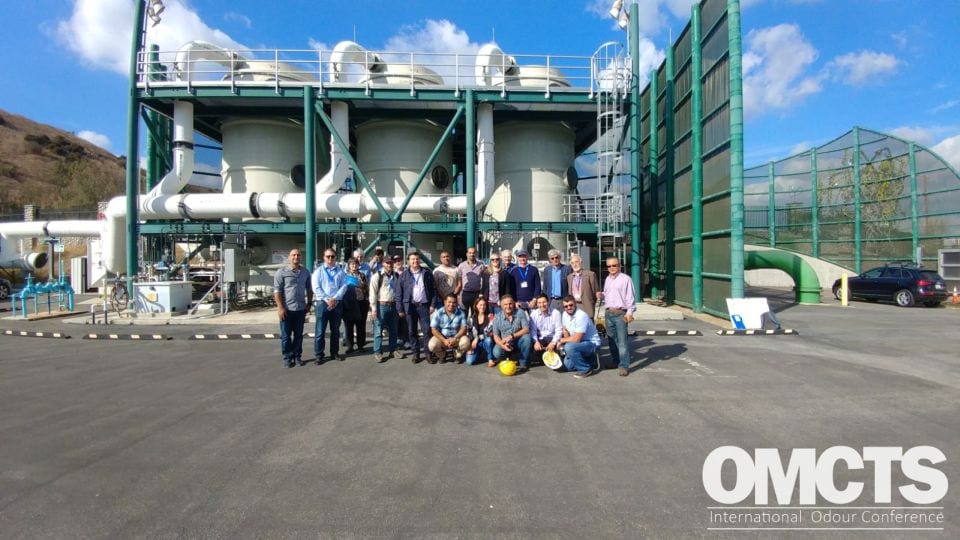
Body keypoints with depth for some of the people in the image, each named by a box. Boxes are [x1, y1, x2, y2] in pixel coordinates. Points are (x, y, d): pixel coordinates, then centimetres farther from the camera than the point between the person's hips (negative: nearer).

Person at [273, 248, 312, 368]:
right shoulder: (281, 272, -4)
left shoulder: (305, 272, 9)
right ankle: (287, 358, 15)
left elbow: (309, 289, 16)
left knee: (299, 334, 11)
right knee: (286, 335, 5)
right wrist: (280, 307, -13)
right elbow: (277, 291, -8)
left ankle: (297, 356, 22)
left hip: (301, 309, 4)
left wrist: (309, 303, 10)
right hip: (287, 309, -3)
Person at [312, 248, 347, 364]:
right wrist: (327, 300, -14)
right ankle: (319, 355, 6)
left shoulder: (340, 271, 9)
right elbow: (316, 288, -5)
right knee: (320, 330, -2)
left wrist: (334, 299, -13)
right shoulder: (318, 271, 4)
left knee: (335, 330, 11)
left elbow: (344, 286, 0)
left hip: (337, 303, 3)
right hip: (322, 303, -2)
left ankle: (334, 352, 22)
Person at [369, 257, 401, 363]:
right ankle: (377, 352, 9)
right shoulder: (377, 276, -7)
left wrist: (398, 305, 9)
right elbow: (373, 293, -9)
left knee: (393, 330, 13)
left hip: (393, 305, 6)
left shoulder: (395, 276, 10)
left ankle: (392, 350, 25)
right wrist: (373, 308, -13)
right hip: (381, 305, -5)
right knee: (378, 330, 0)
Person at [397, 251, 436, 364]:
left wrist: (432, 304, -3)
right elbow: (399, 293, 4)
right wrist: (400, 309, -2)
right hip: (410, 306, 0)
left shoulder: (427, 274, 6)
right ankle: (415, 353, 16)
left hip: (424, 305, 0)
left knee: (427, 330, -1)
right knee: (412, 331, 6)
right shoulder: (404, 275, 5)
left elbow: (433, 290, 6)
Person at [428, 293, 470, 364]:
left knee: (466, 341, -30)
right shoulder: (438, 313, -8)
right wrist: (444, 340, -23)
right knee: (432, 345, -30)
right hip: (441, 337, 0)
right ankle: (442, 355, 8)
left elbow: (464, 328, -7)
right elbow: (434, 330, -11)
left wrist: (455, 338, -24)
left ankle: (457, 354, 6)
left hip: (456, 337, 1)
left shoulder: (460, 313, -4)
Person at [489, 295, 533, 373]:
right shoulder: (497, 317, -6)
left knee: (526, 337, -32)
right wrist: (502, 345, -26)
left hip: (518, 342, 0)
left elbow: (526, 329, -17)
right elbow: (496, 335, -5)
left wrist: (512, 336, -29)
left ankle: (524, 364, -11)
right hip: (505, 343, 1)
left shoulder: (520, 313, -11)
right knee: (497, 353, -29)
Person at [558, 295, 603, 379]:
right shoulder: (565, 314, -3)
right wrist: (566, 340, -6)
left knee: (569, 347, -32)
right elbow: (565, 331, 12)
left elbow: (576, 339, -28)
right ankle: (585, 359, 21)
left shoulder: (581, 316, -27)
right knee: (568, 365, -3)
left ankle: (586, 369, -13)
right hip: (579, 343, 8)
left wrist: (562, 340, -13)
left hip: (591, 343, -8)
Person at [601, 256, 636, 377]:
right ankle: (615, 360, 27)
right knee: (611, 339, 14)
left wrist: (630, 312, -15)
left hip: (621, 313, -7)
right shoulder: (607, 279, 15)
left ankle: (624, 366, -4)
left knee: (622, 341, -8)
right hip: (608, 313, 7)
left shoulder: (625, 279, -6)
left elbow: (630, 297, -10)